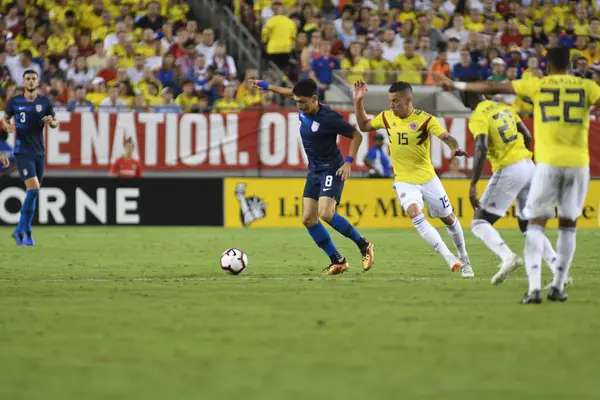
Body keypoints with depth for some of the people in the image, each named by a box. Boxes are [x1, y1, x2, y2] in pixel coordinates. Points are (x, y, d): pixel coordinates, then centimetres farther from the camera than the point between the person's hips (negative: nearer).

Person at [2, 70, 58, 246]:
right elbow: (5, 119, 14)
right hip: (23, 151, -4)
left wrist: (51, 122, -12)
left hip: (39, 152, 4)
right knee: (33, 188, -19)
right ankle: (25, 230, -11)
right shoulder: (14, 102, -1)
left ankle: (21, 230, 19)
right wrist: (7, 126, -9)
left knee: (34, 192, 7)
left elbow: (55, 123, 12)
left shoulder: (44, 102, 4)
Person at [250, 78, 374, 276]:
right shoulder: (304, 110, -2)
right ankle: (338, 261, 8)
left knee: (325, 214, -25)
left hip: (331, 170, -8)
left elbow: (356, 135, -13)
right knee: (308, 219, 0)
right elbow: (291, 92, 22)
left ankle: (364, 246, -7)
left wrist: (349, 162, -20)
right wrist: (268, 86, 29)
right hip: (314, 171, 8)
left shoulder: (329, 118, -23)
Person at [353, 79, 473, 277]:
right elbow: (364, 126, 14)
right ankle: (449, 258, -27)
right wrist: (358, 101, 2)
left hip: (427, 178, -1)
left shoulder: (425, 119, -14)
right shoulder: (387, 117, -2)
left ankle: (464, 259, 35)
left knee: (448, 218, 11)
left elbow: (445, 136, -25)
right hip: (404, 181, 1)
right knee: (415, 214, -26)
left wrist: (456, 147, -46)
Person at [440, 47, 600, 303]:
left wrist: (457, 86, 20)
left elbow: (493, 88, 11)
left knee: (536, 223, 2)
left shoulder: (538, 85, 6)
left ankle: (534, 287, -13)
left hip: (549, 162, -1)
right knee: (568, 225, 14)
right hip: (579, 164, 1)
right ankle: (558, 287, 14)